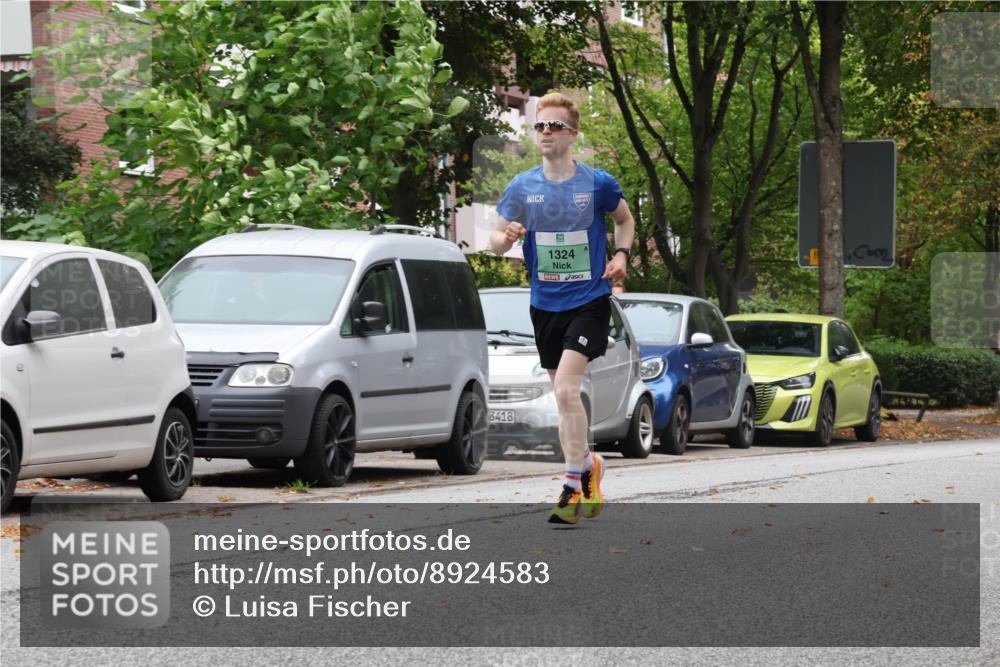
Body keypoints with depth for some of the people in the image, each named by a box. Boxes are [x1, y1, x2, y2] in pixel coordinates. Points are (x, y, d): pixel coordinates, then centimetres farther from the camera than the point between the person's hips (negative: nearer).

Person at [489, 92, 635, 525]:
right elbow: (496, 240, 6)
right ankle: (587, 464, 34)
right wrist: (506, 237, -17)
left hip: (589, 301, -4)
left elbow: (625, 219, 15)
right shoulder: (522, 187, 2)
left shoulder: (597, 183, -3)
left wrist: (621, 254, -3)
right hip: (545, 305, 4)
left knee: (565, 388, -19)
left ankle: (573, 487, -15)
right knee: (563, 396, 10)